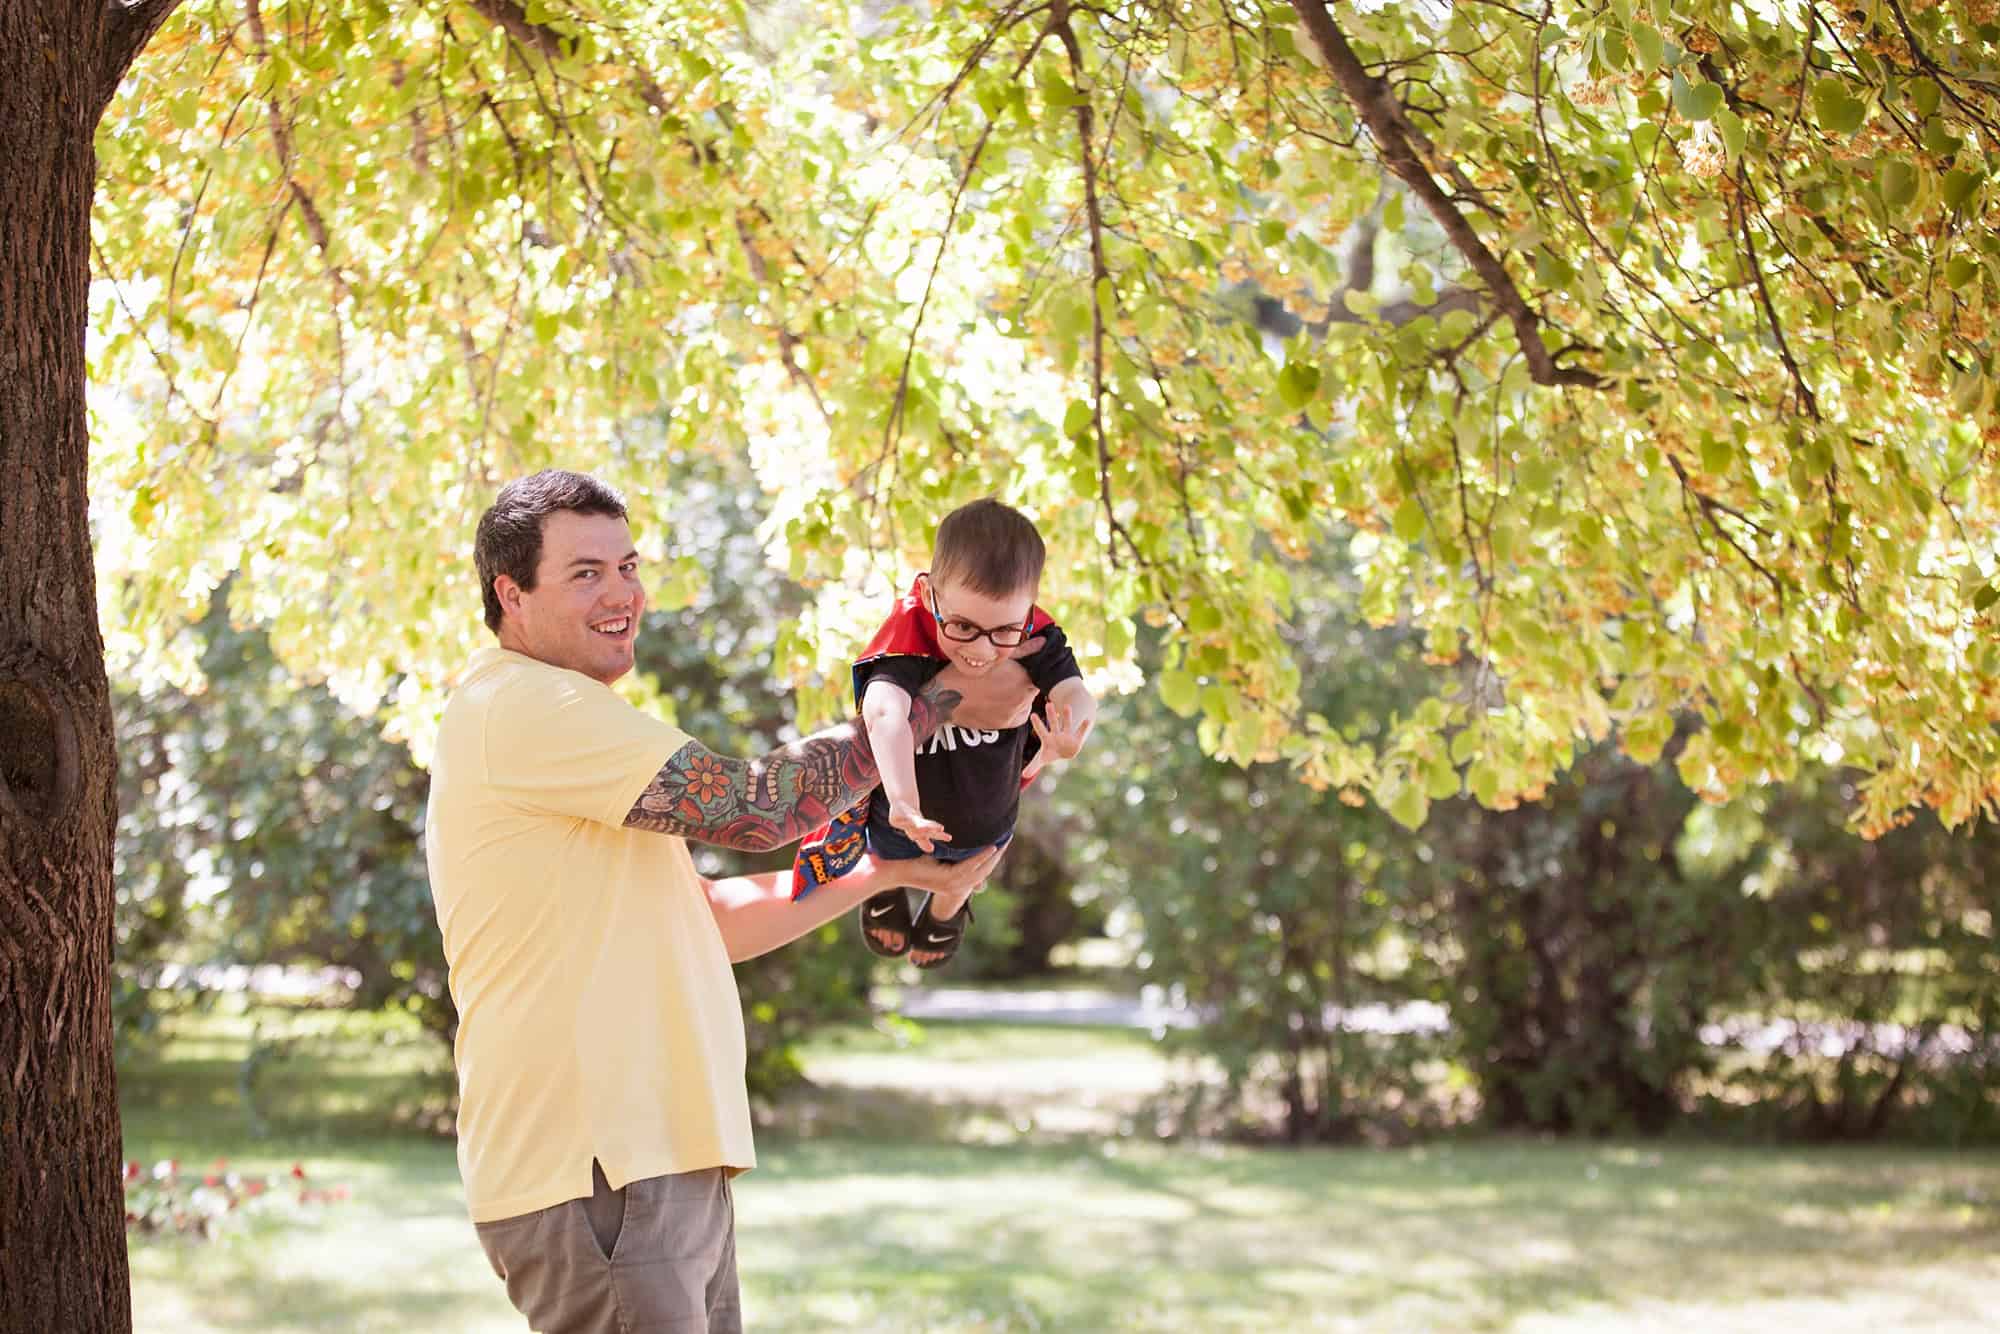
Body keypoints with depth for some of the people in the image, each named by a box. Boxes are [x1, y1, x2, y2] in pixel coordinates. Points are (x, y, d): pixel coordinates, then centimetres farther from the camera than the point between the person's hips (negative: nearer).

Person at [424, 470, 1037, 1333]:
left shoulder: (560, 714, 22)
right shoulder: (524, 705, -12)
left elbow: (707, 919, 23)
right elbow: (756, 807, -16)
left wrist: (891, 872, 18)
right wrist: (941, 700, -6)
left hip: (666, 1170, 10)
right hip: (594, 1171, -10)